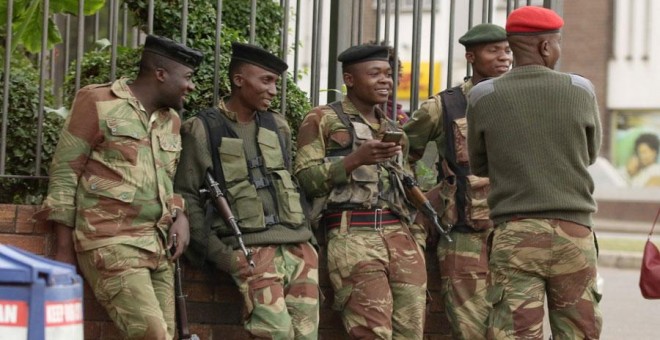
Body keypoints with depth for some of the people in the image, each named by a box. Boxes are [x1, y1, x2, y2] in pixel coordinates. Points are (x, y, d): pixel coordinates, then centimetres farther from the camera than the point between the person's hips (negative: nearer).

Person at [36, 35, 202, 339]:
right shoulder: (98, 103, -3)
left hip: (159, 247, 7)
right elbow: (64, 172, -3)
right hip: (111, 244, -7)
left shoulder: (171, 119, 17)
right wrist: (64, 248, -7)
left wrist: (180, 215, 5)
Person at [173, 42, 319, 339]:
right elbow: (186, 197, -3)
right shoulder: (203, 130, 1)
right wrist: (218, 253, -11)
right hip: (252, 247, -6)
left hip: (297, 243, 6)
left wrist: (307, 235, 11)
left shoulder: (278, 127, 18)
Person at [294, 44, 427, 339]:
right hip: (353, 236, -6)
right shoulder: (322, 121, 7)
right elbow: (305, 179, -4)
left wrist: (417, 238, 16)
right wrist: (355, 159, -15)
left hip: (401, 234, 6)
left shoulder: (393, 129, 25)